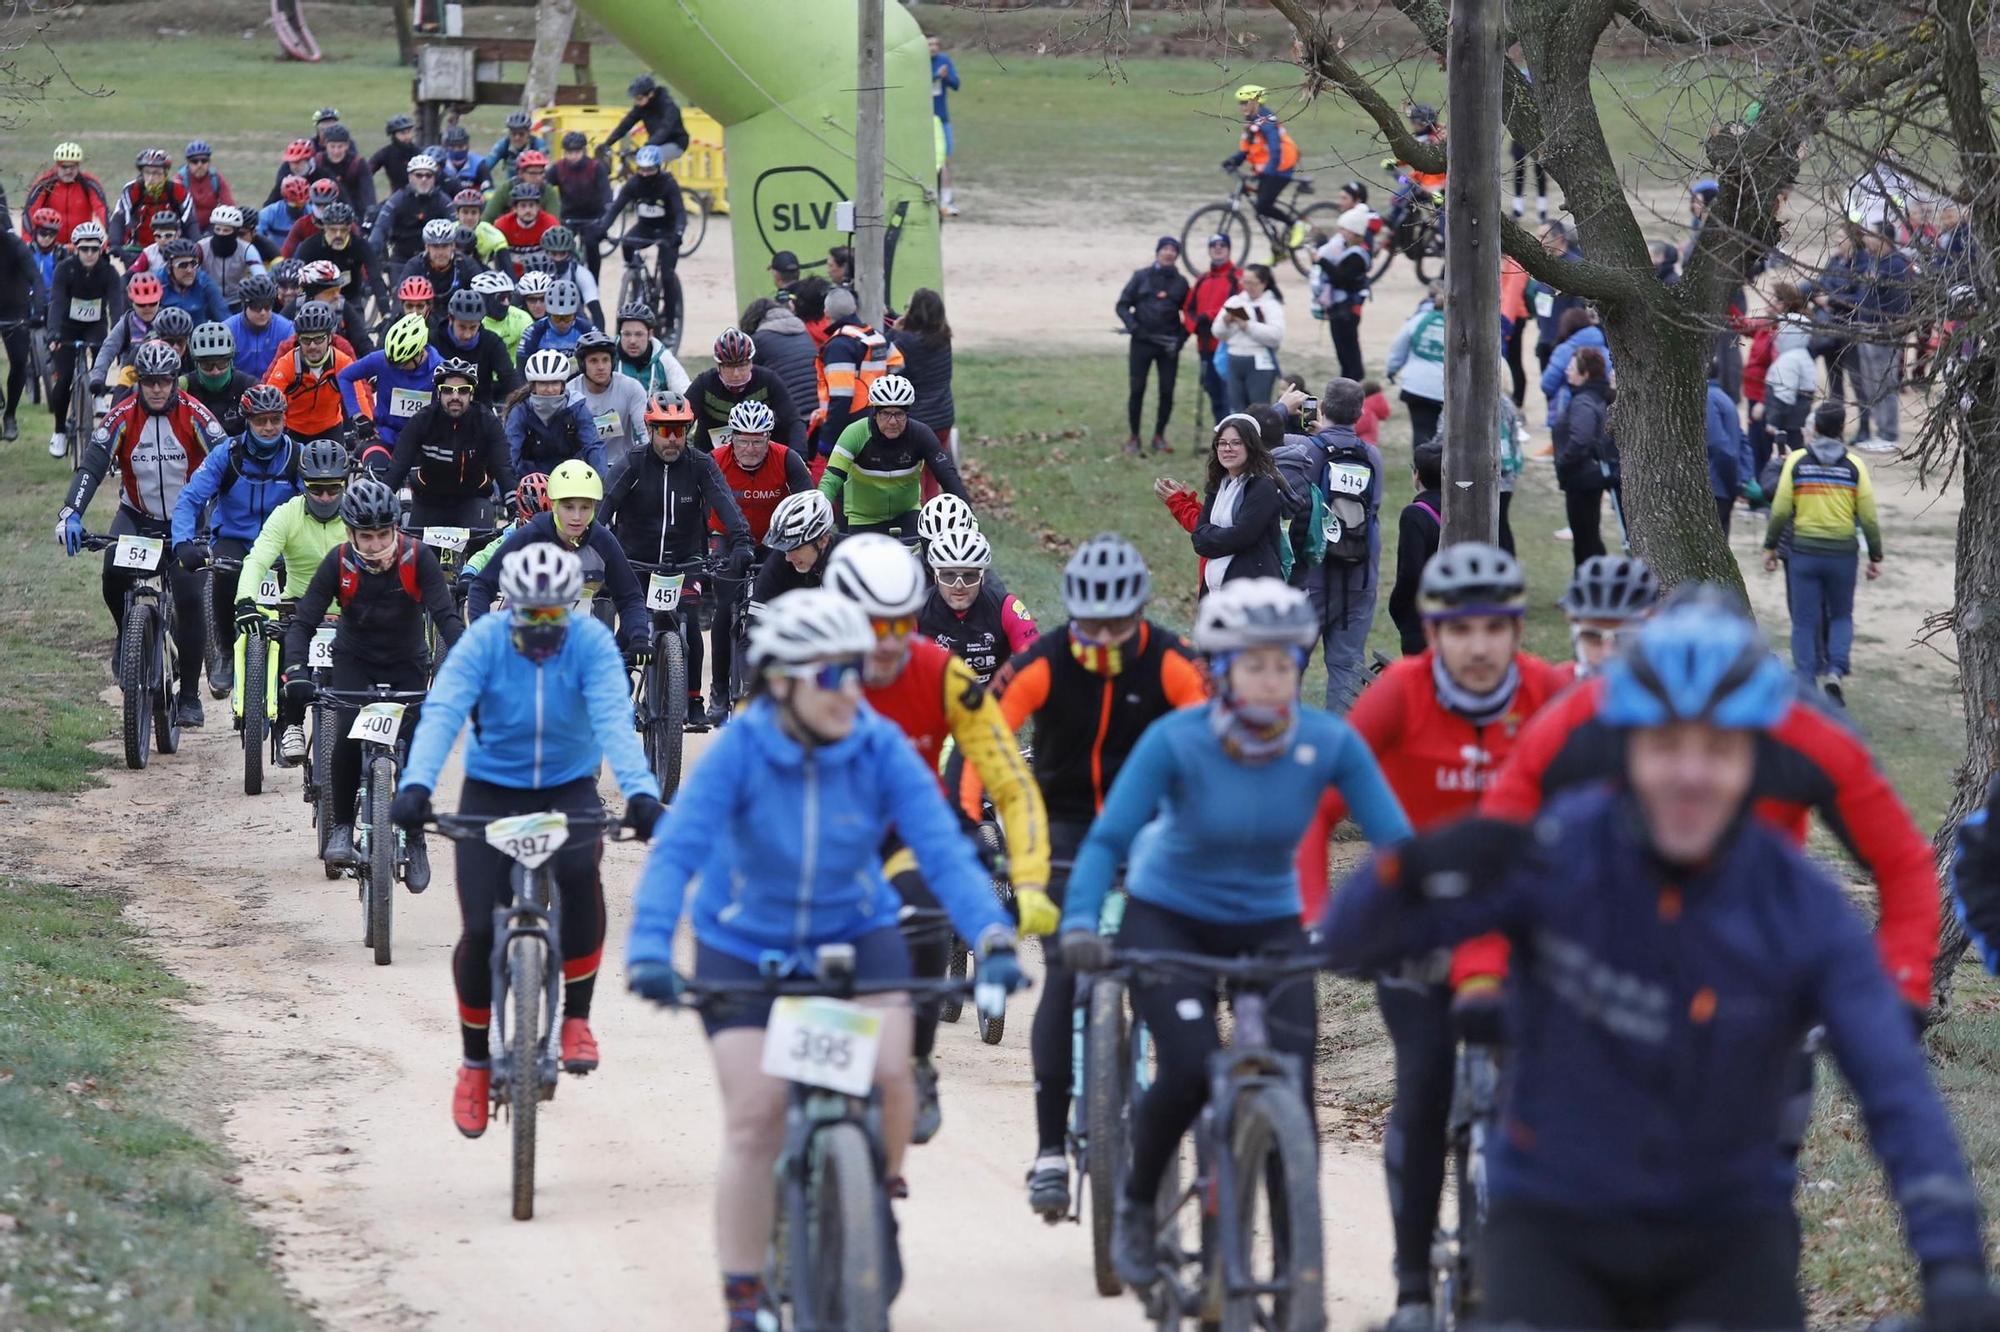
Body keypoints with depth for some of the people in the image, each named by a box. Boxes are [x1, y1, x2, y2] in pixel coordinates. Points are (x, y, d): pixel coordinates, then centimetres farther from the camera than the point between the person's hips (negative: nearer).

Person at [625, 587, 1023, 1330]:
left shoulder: (880, 749, -18)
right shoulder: (741, 751, -22)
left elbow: (943, 849, -24)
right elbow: (676, 852, -30)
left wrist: (992, 938, -39)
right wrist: (648, 952, -44)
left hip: (855, 934, 1)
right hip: (745, 948, -1)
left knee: (889, 1072, -23)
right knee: (755, 1122, -8)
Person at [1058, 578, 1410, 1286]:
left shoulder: (1330, 744, -18)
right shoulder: (1177, 741, -23)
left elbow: (1393, 841, -18)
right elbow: (1108, 837, -26)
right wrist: (1079, 925, -42)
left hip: (1269, 924, 2)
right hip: (1169, 919, -2)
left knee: (1292, 1082, -16)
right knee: (1190, 1069, -23)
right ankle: (1135, 1205, 5)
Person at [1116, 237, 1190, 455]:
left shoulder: (1180, 282, 9)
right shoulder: (1141, 277, 4)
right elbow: (1122, 305, 3)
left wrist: (1181, 337, -2)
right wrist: (1132, 325, -13)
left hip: (1168, 345, 2)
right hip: (1142, 342, -2)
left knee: (1167, 392, 0)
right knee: (1136, 390, -2)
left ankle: (1159, 437, 12)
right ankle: (1133, 437, 7)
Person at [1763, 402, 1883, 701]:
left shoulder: (1796, 462, -3)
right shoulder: (1854, 466, -2)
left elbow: (1780, 510, -4)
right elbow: (1868, 517, -2)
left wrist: (1769, 547, 8)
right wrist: (1875, 557, 8)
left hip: (1804, 551, 0)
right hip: (1842, 553, 0)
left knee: (1804, 622, 7)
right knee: (1841, 616, 17)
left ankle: (1806, 685, 5)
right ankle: (1835, 670, -3)